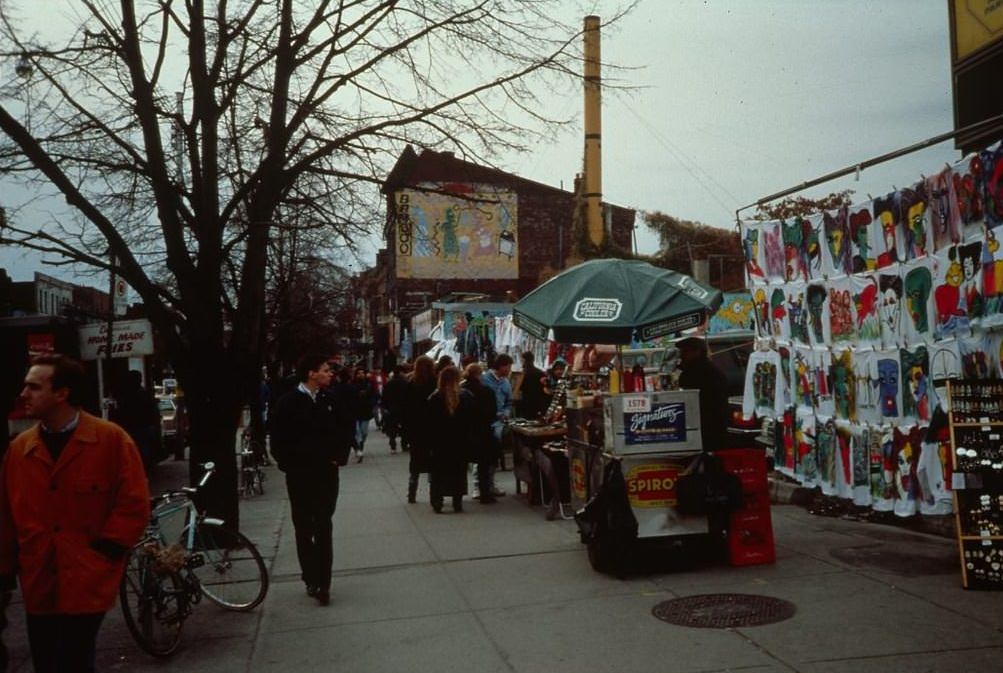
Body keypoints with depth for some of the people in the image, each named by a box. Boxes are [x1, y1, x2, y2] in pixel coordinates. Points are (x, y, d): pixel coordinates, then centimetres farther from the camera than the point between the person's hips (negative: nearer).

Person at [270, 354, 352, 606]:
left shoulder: (330, 400, 2)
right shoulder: (289, 403, -8)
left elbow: (345, 429, 12)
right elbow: (279, 441, -6)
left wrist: (339, 456, 1)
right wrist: (289, 463, -9)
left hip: (327, 473, 2)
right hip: (300, 475, -2)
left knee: (324, 529, 0)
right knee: (304, 529, 8)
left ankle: (323, 583, 2)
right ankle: (311, 579, 19)